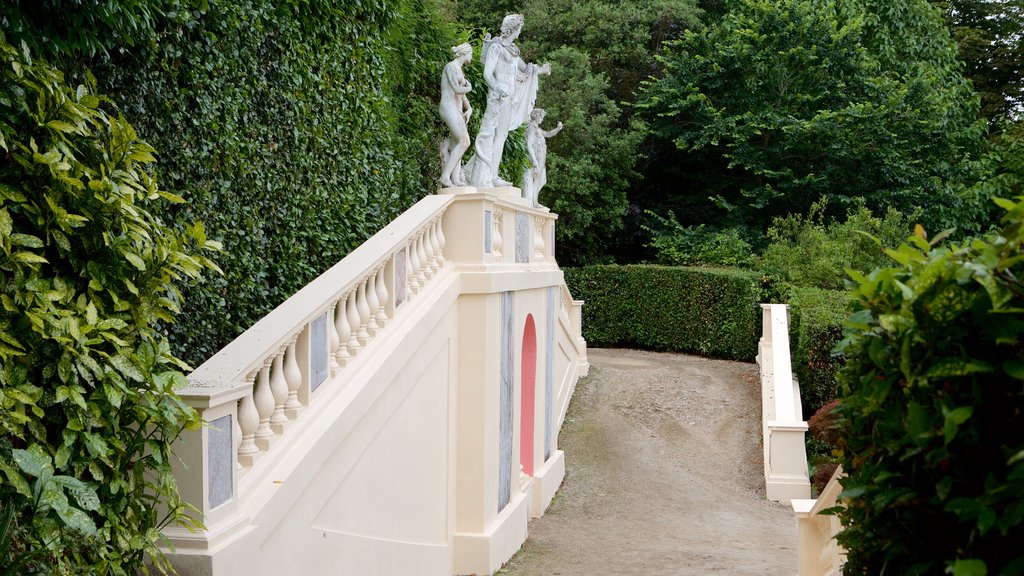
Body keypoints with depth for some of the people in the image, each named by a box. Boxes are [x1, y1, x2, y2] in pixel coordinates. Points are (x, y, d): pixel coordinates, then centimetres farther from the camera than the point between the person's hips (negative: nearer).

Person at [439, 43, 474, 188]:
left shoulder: (459, 71, 24)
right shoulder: (450, 66, -4)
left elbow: (463, 95, 25)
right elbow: (457, 89, -16)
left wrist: (469, 109, 7)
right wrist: (469, 87, 5)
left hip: (458, 110, 9)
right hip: (448, 108, -9)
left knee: (457, 145, -3)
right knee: (464, 142, -19)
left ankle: (456, 179, -10)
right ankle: (445, 176, -20)